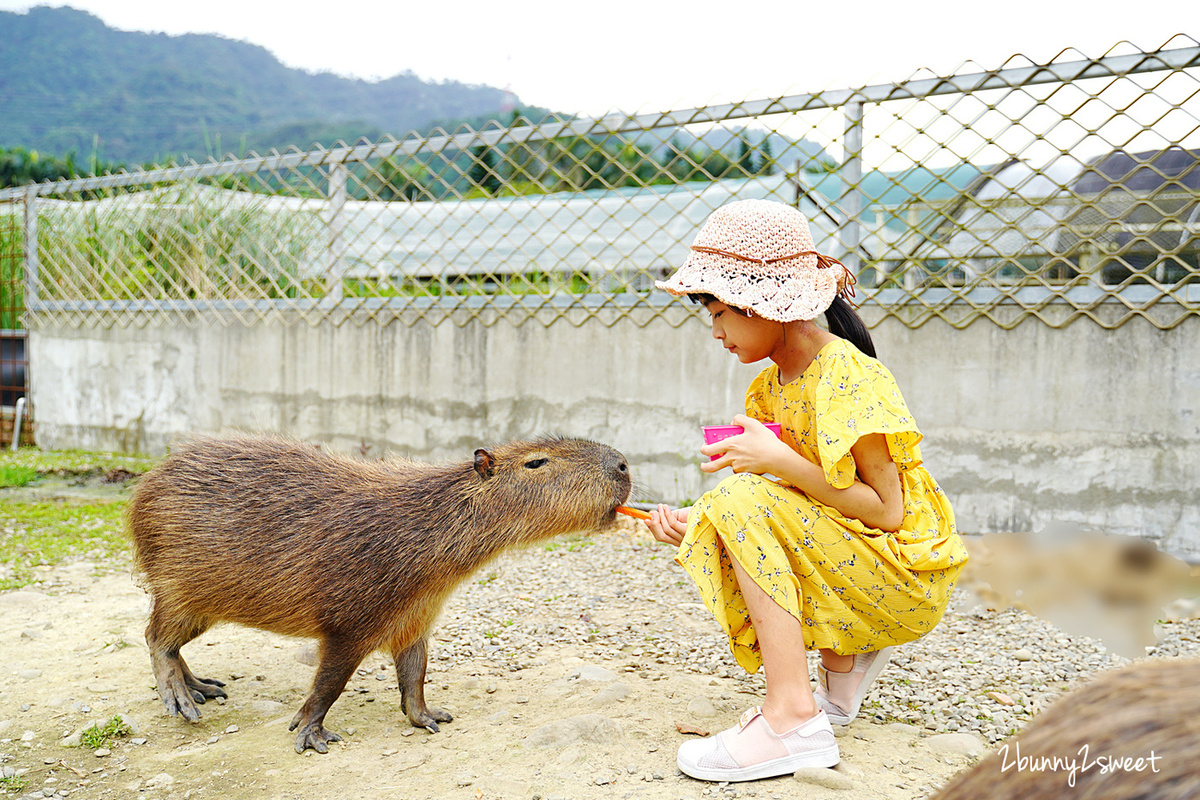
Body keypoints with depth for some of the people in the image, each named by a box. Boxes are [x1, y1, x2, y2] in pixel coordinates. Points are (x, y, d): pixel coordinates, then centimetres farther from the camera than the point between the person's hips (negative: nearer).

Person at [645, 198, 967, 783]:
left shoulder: (845, 375, -19)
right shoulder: (770, 387, 6)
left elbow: (886, 510, -22)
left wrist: (783, 462, -26)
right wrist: (697, 528, -10)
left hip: (907, 576, -9)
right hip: (844, 567, 9)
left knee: (744, 501, -25)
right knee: (719, 524, 5)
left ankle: (794, 719, -24)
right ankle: (846, 657, 9)